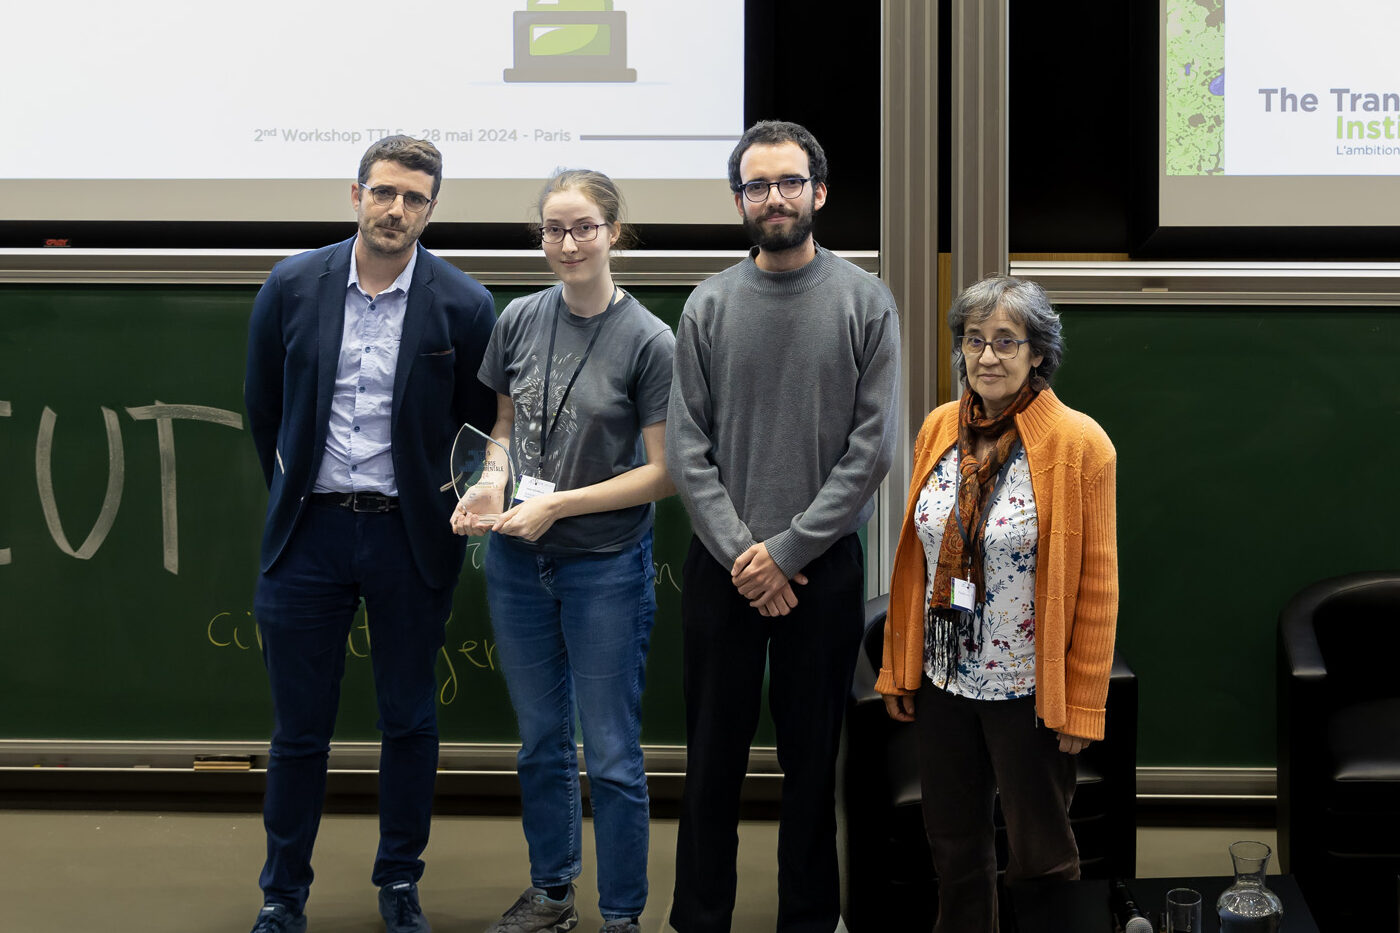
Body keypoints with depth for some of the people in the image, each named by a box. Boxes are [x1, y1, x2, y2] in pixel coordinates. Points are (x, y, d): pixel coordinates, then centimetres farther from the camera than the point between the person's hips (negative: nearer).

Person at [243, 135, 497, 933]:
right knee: (300, 726, 7)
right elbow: (264, 408, 10)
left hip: (408, 536, -1)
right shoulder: (293, 285, -2)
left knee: (411, 722, 11)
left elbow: (481, 427, 3)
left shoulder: (463, 306, -7)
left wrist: (446, 521, 3)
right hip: (310, 530, 1)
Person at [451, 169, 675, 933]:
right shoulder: (519, 320, 1)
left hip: (606, 564, -4)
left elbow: (663, 472, -11)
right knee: (541, 740, 17)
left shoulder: (650, 341, -12)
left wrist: (558, 505, -15)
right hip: (517, 562, 4)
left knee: (612, 753, 4)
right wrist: (491, 484, -7)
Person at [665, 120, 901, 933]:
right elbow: (686, 446, -1)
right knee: (714, 758, 8)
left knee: (813, 757, 8)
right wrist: (739, 553, -11)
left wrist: (787, 550, -11)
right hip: (723, 571, 1)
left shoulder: (866, 302, -3)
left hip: (824, 567, -1)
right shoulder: (709, 306, 2)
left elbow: (873, 447, -8)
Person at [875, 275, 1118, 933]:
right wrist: (898, 667, 9)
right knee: (953, 844, 17)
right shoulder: (939, 429, 3)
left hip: (1029, 692, -5)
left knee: (1040, 855, 9)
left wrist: (1082, 705, -12)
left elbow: (1096, 585, -11)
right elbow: (913, 562, 9)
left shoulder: (1078, 443, -12)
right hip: (942, 681, 5)